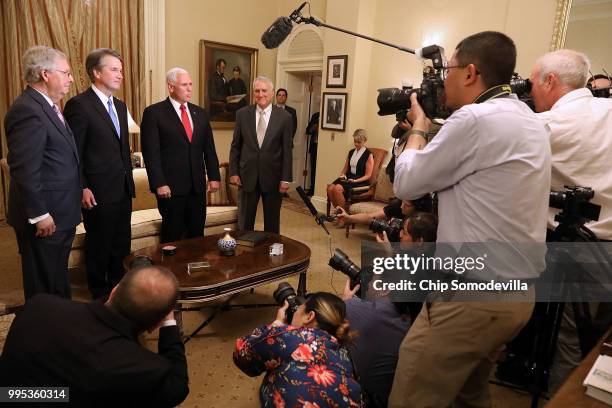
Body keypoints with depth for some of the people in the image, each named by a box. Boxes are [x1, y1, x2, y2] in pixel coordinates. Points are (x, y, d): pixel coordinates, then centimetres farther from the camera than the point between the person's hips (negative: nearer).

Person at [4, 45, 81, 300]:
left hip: (60, 214, 10)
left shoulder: (47, 106, 11)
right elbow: (24, 170, -23)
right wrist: (39, 215, -20)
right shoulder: (28, 110, -20)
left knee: (58, 277, 23)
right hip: (45, 218, -10)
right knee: (44, 283, 7)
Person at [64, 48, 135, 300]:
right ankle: (100, 293, 26)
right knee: (99, 245, 8)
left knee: (122, 244, 16)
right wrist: (82, 188, -16)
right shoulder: (79, 105, -11)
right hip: (98, 192, -7)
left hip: (123, 189, 7)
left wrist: (129, 181, 16)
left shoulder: (120, 106, 14)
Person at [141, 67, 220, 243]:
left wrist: (214, 176, 6)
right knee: (172, 235, 6)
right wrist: (159, 183, -15)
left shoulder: (200, 113, 12)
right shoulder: (153, 112, -4)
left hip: (198, 186, 5)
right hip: (170, 186, -5)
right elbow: (151, 152, -9)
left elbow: (209, 148, 13)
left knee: (197, 233, 11)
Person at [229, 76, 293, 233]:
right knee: (244, 222, 9)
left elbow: (287, 151, -3)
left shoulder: (284, 117, -3)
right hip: (247, 176, 1)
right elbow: (235, 146, 5)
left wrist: (286, 178, -6)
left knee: (272, 223, 12)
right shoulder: (242, 114, 2)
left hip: (273, 177, -1)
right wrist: (233, 172, -1)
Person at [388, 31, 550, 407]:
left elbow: (406, 183, -10)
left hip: (474, 297, -10)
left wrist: (419, 126, 4)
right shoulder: (529, 121, 12)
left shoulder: (477, 119, -19)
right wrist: (432, 129, 18)